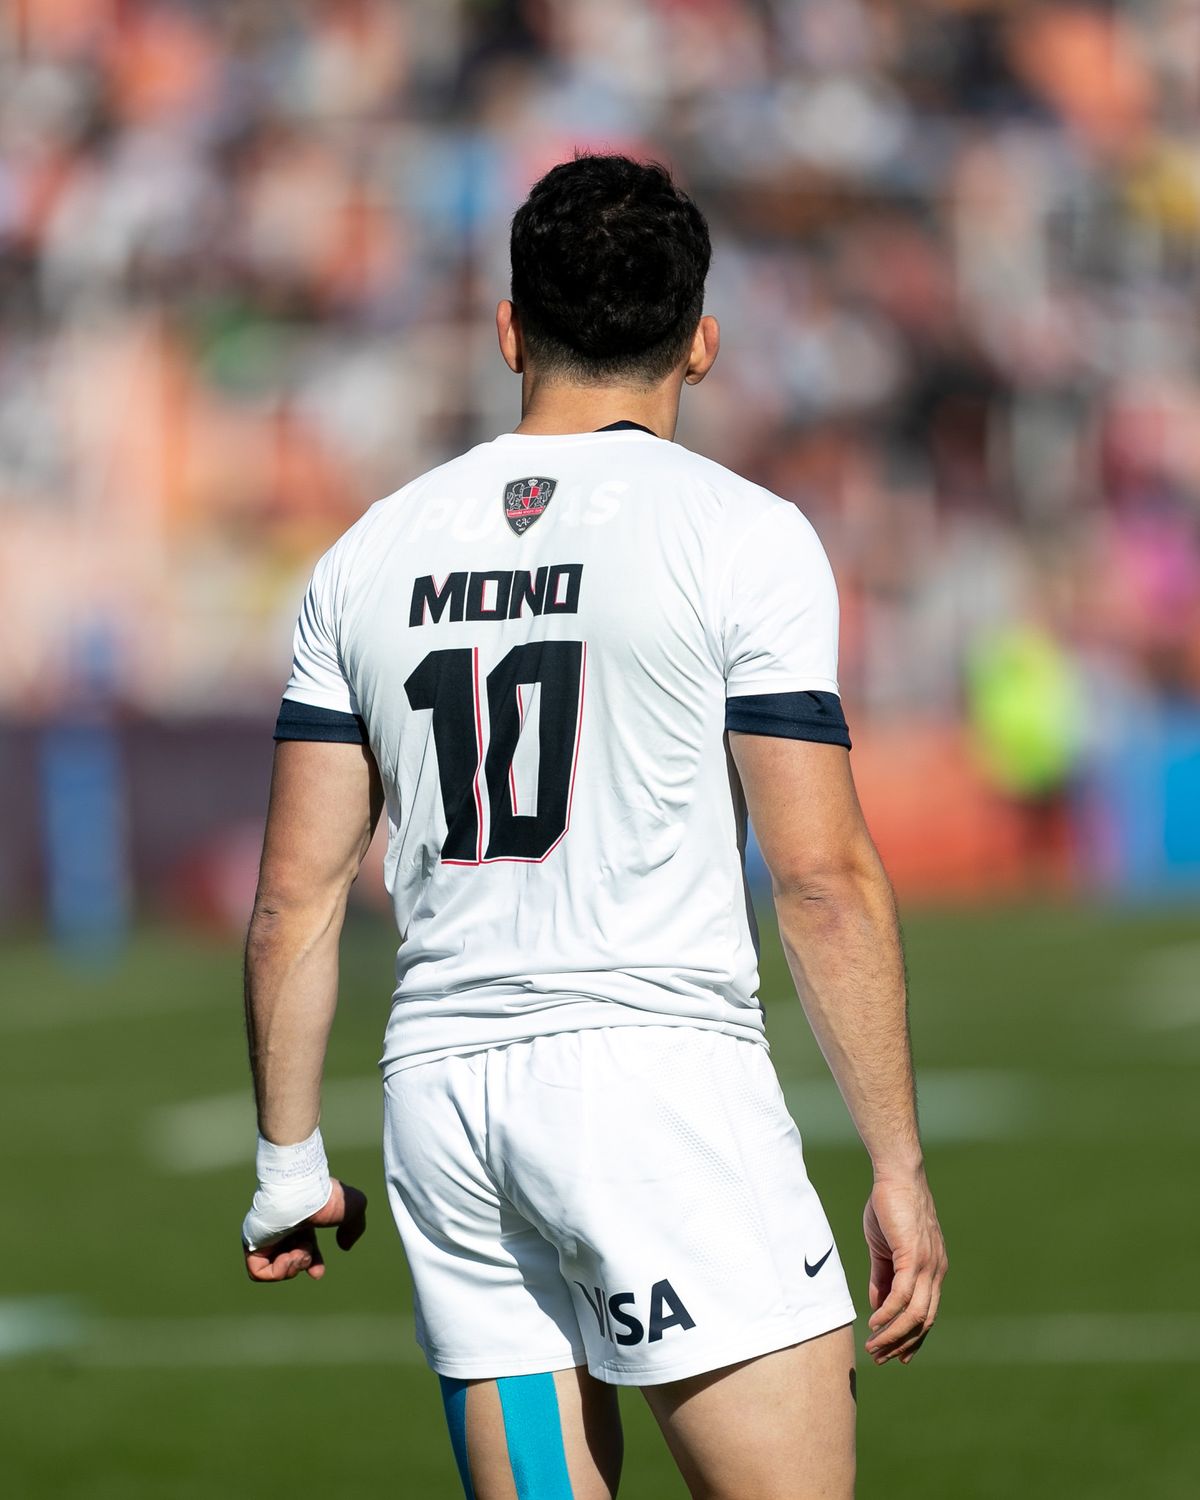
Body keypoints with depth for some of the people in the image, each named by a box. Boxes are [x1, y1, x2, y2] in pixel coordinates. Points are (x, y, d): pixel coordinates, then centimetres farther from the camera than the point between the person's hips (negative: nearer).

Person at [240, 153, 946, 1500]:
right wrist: (898, 1166, -3)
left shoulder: (372, 553, 11)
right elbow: (824, 879, -8)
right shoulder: (740, 534, -3)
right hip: (659, 1072, -5)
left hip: (440, 1085, 5)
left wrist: (291, 1163, 18)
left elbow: (295, 898, 10)